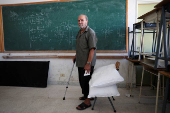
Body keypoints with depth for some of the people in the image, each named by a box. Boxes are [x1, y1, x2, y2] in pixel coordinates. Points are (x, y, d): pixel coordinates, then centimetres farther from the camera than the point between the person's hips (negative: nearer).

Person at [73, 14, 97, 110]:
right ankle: (86, 95, 38)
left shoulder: (90, 32, -15)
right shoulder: (79, 32, 13)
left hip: (87, 63, -8)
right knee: (82, 80, 18)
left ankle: (87, 101, 15)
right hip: (80, 62, 9)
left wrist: (88, 63, -25)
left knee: (86, 81, -1)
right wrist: (76, 56, 23)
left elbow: (92, 49, -21)